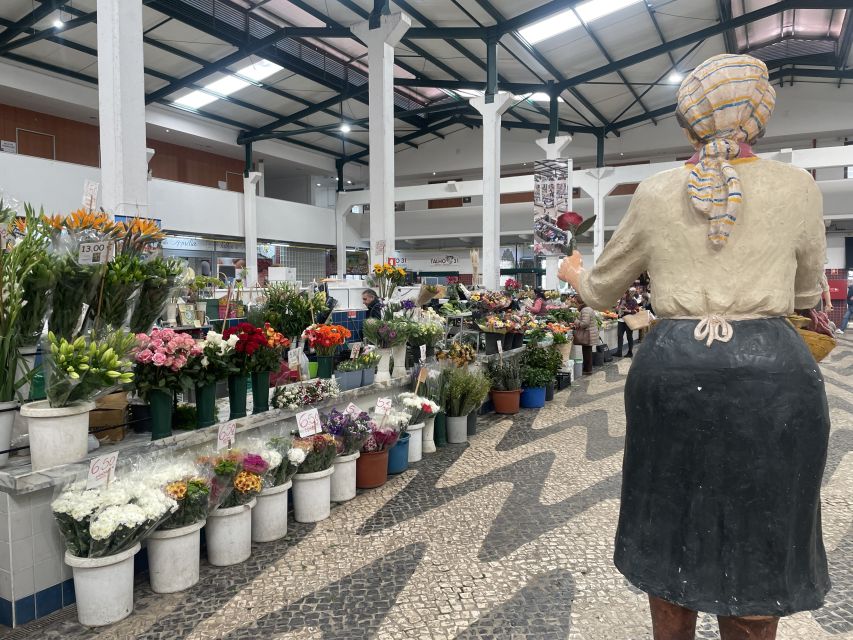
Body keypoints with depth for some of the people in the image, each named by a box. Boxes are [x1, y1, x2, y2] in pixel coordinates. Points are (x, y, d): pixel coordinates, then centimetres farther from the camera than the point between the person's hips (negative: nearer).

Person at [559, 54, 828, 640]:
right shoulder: (798, 187, 1)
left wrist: (573, 273, 33)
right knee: (757, 541, 15)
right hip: (771, 370, -1)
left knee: (673, 530, 18)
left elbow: (602, 291, 12)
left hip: (675, 368, 1)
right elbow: (807, 293, 14)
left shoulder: (656, 194, 2)